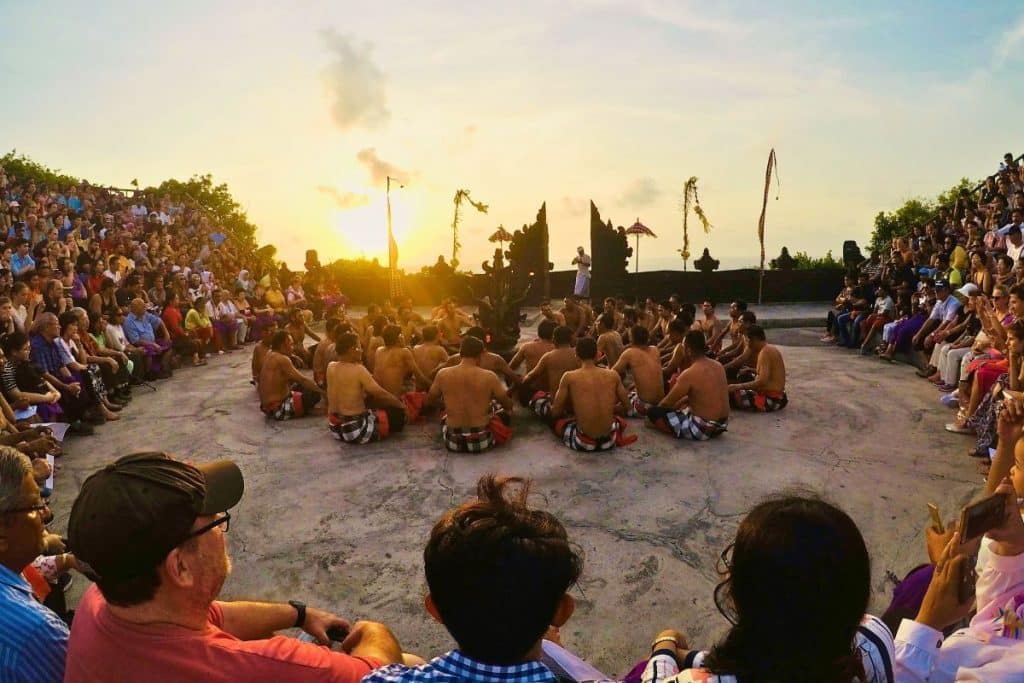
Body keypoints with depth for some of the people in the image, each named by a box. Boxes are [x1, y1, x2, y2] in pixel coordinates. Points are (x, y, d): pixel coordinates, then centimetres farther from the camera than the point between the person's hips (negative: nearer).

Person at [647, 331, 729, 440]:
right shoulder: (718, 366, 3)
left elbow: (667, 402, -9)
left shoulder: (689, 374, -20)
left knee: (652, 412, -2)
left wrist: (658, 407, 13)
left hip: (702, 429, -8)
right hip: (721, 425, 8)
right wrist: (680, 403, 24)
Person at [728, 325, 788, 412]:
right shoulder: (770, 349, 13)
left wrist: (738, 386, -21)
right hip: (777, 398, 10)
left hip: (771, 400, -10)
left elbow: (762, 381, -25)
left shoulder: (765, 352, -18)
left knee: (731, 394, -18)